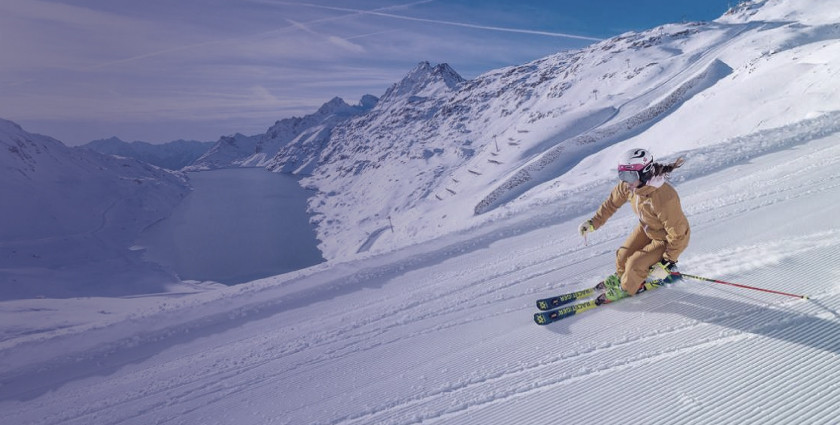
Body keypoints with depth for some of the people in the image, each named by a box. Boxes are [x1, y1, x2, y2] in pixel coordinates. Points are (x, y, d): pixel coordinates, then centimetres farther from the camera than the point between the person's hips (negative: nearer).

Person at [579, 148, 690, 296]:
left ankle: (627, 288, 23)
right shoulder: (627, 185, -23)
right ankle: (620, 277, 41)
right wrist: (593, 223, -4)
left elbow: (678, 234, -30)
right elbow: (612, 202, -2)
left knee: (635, 264, -9)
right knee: (623, 255, 8)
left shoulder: (664, 198, -41)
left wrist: (667, 263, -23)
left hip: (668, 239, -6)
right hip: (647, 228, 6)